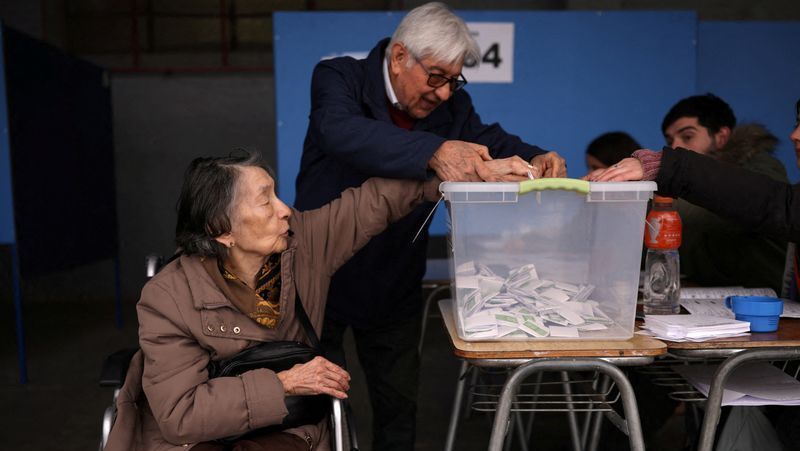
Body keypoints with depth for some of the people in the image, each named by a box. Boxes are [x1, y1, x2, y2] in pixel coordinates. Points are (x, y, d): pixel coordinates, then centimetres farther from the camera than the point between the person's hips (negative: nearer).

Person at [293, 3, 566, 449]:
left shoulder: (451, 104, -3)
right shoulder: (339, 77, -17)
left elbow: (495, 143, -1)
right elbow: (344, 132, -38)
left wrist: (537, 160, -26)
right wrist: (434, 152, -53)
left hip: (395, 289, 4)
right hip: (323, 278, -3)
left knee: (400, 406, 15)